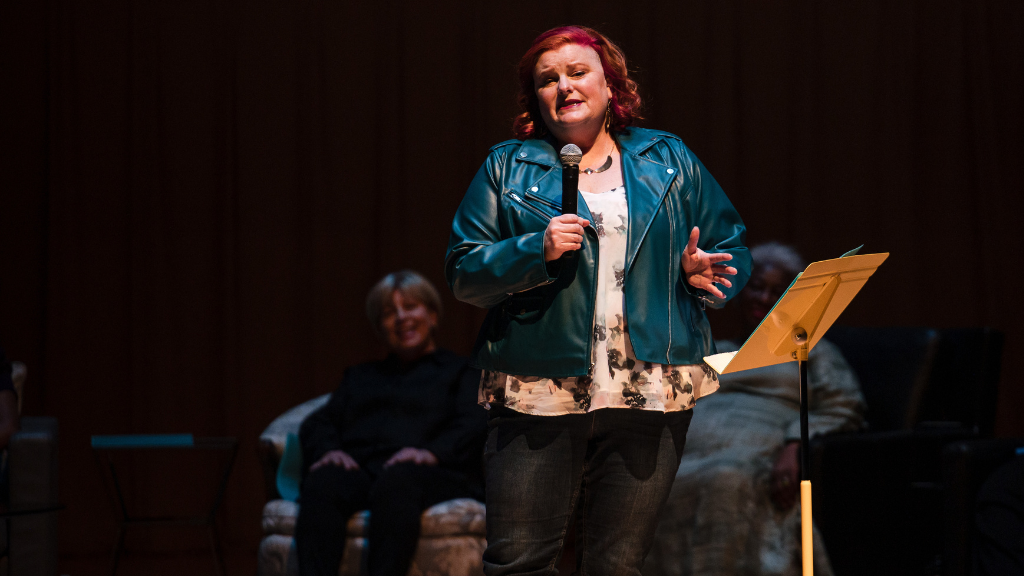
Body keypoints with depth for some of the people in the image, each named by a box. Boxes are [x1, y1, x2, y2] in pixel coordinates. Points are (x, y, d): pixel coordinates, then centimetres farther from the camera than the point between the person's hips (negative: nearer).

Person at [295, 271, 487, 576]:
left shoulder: (461, 371, 24)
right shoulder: (359, 376, 36)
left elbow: (474, 425, 5)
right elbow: (318, 423, 21)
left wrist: (432, 452, -16)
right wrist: (329, 449, -4)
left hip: (431, 475, -2)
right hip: (359, 469, 3)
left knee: (396, 481, -41)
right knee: (322, 482, -35)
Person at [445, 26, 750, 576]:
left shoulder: (670, 160, 14)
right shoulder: (507, 168, 9)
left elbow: (731, 247, 16)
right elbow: (463, 273, 4)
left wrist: (701, 272, -6)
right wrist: (537, 251, -12)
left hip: (649, 396, 1)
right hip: (538, 392, -1)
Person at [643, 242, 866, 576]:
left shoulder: (813, 352, 28)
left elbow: (841, 410, 11)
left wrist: (794, 446, -9)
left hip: (756, 460, -3)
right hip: (687, 457, 3)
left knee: (729, 481, -43)